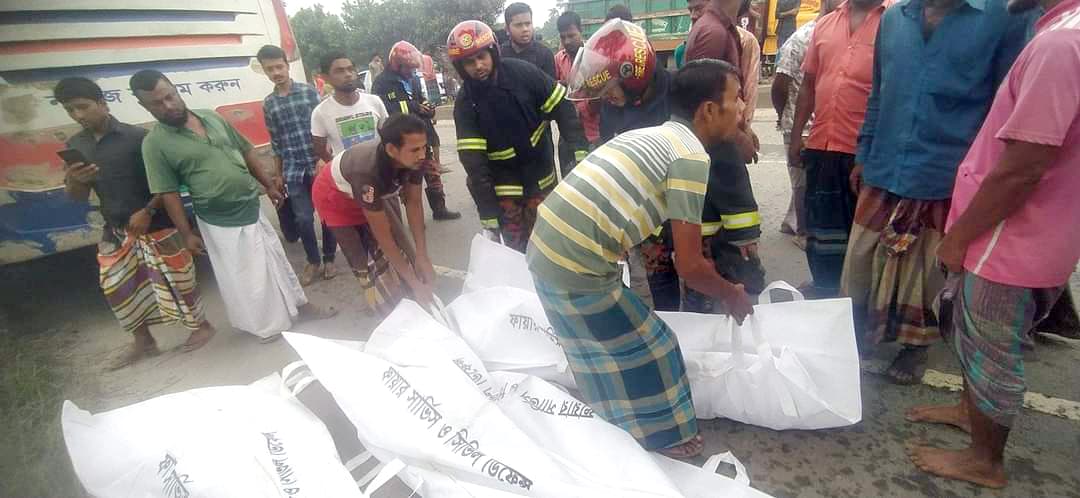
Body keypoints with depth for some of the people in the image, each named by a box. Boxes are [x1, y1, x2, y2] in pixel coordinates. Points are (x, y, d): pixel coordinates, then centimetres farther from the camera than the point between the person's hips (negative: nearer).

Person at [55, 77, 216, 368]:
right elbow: (78, 198, 8)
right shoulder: (74, 146, 6)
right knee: (118, 288, 13)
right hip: (115, 231, 6)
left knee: (173, 280, 2)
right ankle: (143, 343, 29)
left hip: (156, 225, -6)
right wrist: (72, 182, -13)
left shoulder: (137, 137, -11)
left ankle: (202, 325, 24)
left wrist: (147, 211, -17)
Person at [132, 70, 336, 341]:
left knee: (276, 260, 16)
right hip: (220, 223, -5)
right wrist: (187, 234, -9)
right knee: (243, 278, 7)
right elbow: (168, 194, -10)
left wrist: (268, 184, 9)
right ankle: (269, 324, 24)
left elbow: (246, 151, 10)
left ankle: (301, 305, 31)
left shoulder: (212, 117, 2)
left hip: (252, 209, 5)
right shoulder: (155, 144, -11)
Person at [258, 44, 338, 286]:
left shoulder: (309, 91, 0)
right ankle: (314, 262, 20)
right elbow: (275, 143, 13)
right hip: (293, 171, 2)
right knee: (303, 219, 0)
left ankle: (329, 259, 24)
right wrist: (278, 175, 14)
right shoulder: (268, 104, 9)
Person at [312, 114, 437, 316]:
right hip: (336, 196, -5)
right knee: (367, 266, -6)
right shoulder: (368, 172, -44)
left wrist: (422, 256, -16)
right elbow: (383, 237, -36)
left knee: (403, 251, 1)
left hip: (377, 191, 5)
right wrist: (414, 283, -31)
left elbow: (413, 202, -13)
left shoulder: (414, 158, -28)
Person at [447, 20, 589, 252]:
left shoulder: (521, 72, -12)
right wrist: (488, 214, -21)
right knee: (515, 247, 0)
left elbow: (562, 108, -6)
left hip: (541, 173, 1)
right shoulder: (466, 102, -12)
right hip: (504, 182, -1)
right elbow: (474, 164, -17)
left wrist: (580, 148, -15)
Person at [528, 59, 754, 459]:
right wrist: (732, 296, 12)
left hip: (545, 249, 9)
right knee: (646, 349, 13)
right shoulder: (691, 155, -10)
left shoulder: (653, 136, 17)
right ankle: (663, 438, 35)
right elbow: (689, 266, -8)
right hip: (578, 268, -9)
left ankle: (614, 423, 49)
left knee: (603, 343, 28)